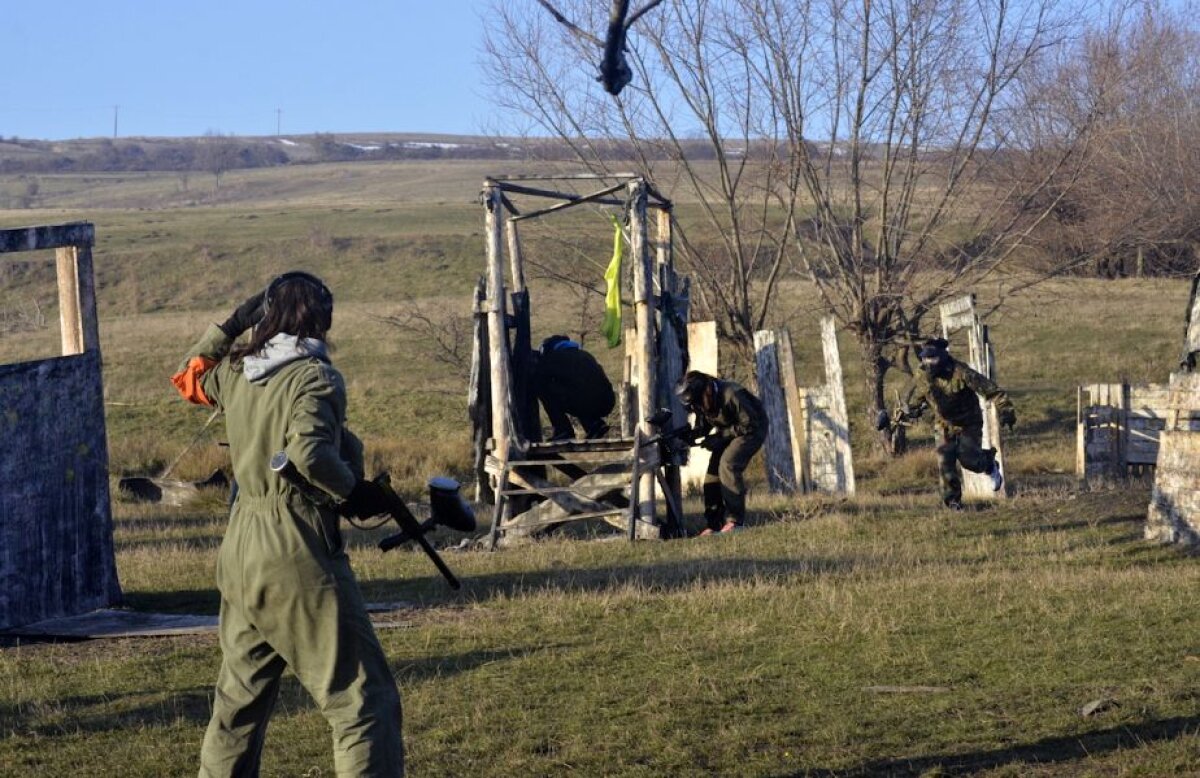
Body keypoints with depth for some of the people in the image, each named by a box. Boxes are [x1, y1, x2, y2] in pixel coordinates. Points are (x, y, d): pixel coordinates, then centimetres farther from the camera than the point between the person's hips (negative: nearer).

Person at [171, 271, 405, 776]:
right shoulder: (314, 378, -12)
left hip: (241, 552, 8)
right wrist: (355, 491, -13)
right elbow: (309, 453, -28)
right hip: (299, 555, -8)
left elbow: (188, 377, 28)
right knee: (363, 701, -6)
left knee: (239, 696, 21)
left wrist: (230, 325, 28)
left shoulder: (234, 371, 7)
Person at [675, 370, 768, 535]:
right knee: (713, 470, -4)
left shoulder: (731, 395, -35)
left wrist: (720, 436, -27)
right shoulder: (700, 402, -12)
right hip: (727, 432, 8)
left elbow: (750, 425, -26)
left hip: (752, 429, -8)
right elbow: (702, 427, 3)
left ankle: (735, 520, -22)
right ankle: (713, 524, 2)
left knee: (728, 464, -25)